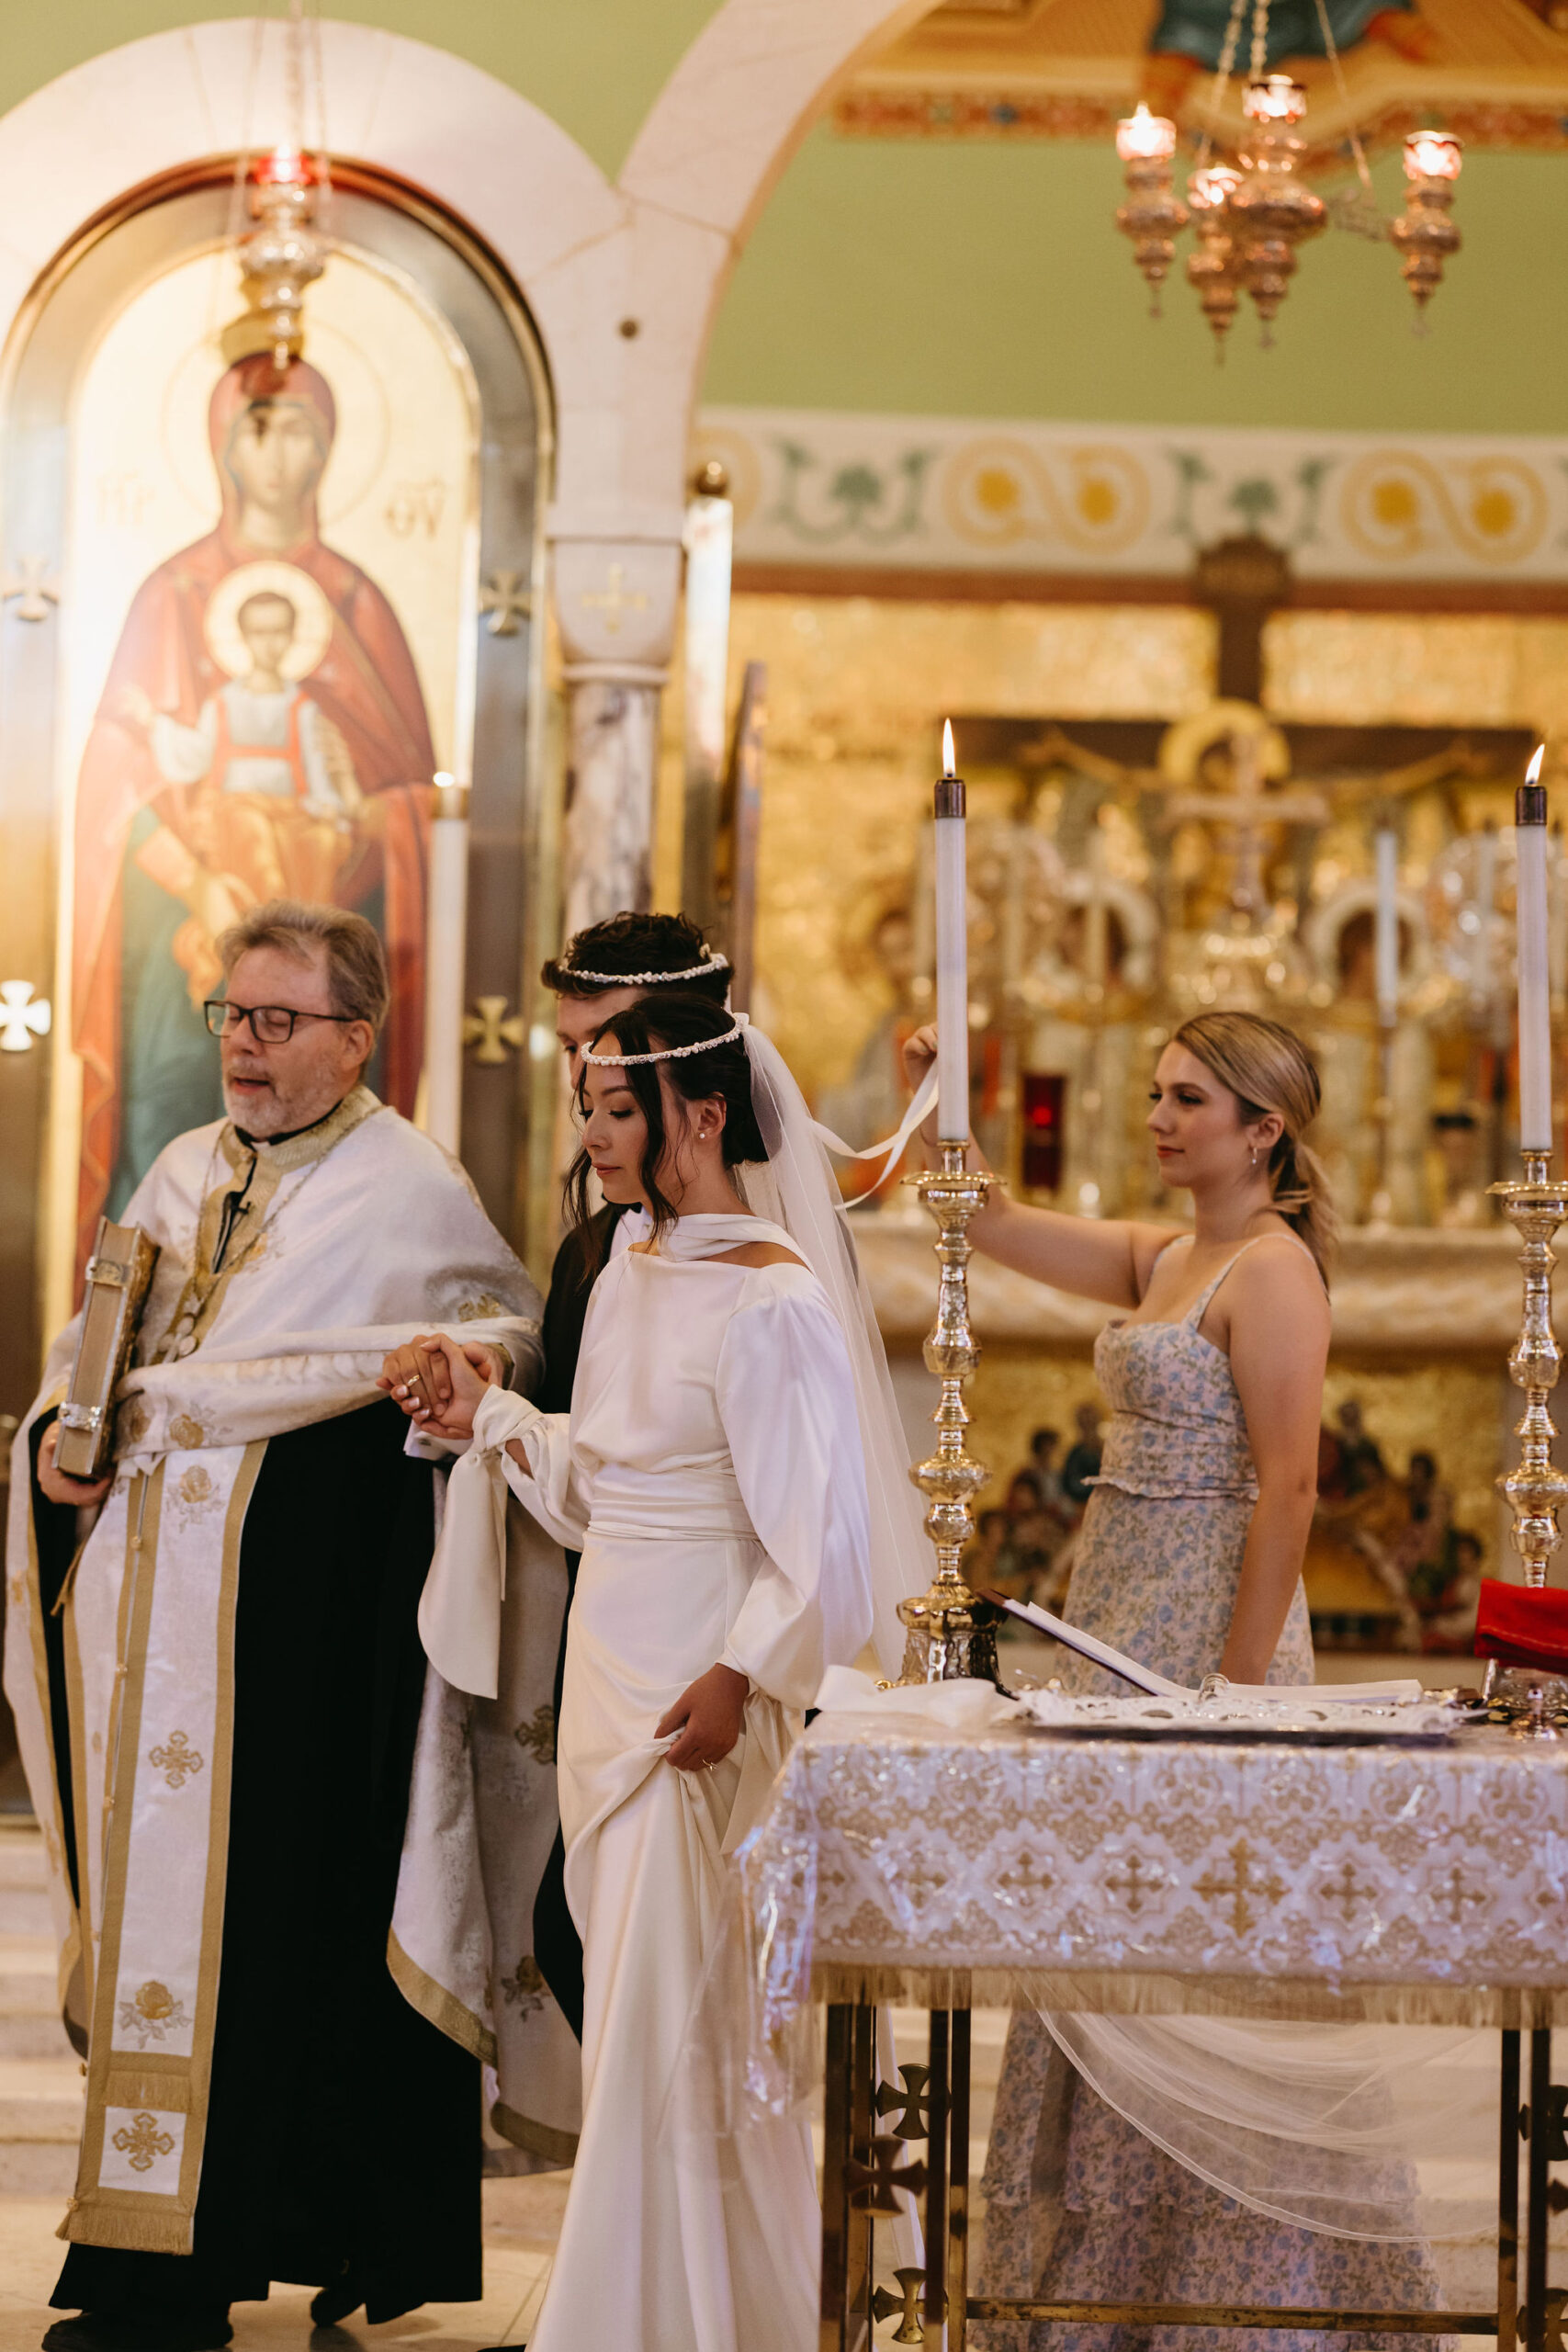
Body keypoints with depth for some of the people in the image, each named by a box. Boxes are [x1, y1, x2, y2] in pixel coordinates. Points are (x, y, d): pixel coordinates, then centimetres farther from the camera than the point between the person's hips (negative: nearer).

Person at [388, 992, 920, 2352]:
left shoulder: (773, 1300, -15)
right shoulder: (628, 1281, 11)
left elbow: (818, 1527, -17)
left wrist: (739, 1675, -22)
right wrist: (490, 1418, 8)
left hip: (704, 1688, -8)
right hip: (610, 1666, 8)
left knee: (662, 2011, -5)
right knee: (632, 2000, 14)